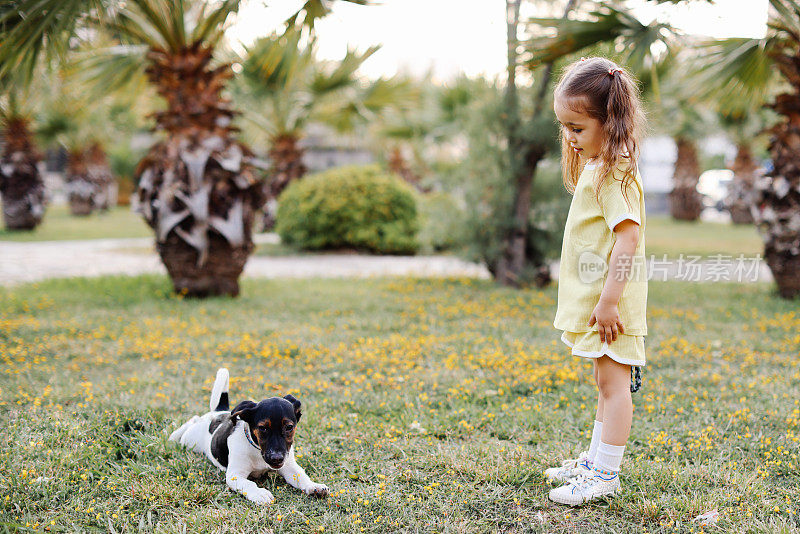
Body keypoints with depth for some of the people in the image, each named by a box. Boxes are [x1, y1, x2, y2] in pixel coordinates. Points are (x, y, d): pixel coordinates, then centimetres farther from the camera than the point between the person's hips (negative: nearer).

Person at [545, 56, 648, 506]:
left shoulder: (615, 174, -19)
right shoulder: (595, 166, 13)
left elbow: (629, 238, -27)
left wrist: (609, 300, -27)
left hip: (612, 301, -10)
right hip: (597, 300, 10)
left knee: (614, 384, -3)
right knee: (607, 383, 19)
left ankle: (606, 476, 4)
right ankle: (596, 460, 31)